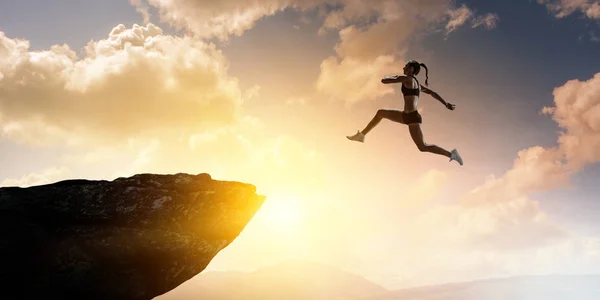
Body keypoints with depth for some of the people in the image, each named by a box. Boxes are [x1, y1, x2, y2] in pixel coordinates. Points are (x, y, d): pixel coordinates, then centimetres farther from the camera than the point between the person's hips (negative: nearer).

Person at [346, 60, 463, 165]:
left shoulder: (406, 78, -13)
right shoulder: (416, 83, 14)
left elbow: (383, 81, -13)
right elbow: (432, 93, 16)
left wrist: (393, 77, 9)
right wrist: (446, 104, 17)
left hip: (413, 118, -10)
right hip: (407, 116, 10)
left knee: (423, 147, -9)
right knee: (381, 113, 14)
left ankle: (451, 154, -1)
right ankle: (361, 135, 21)